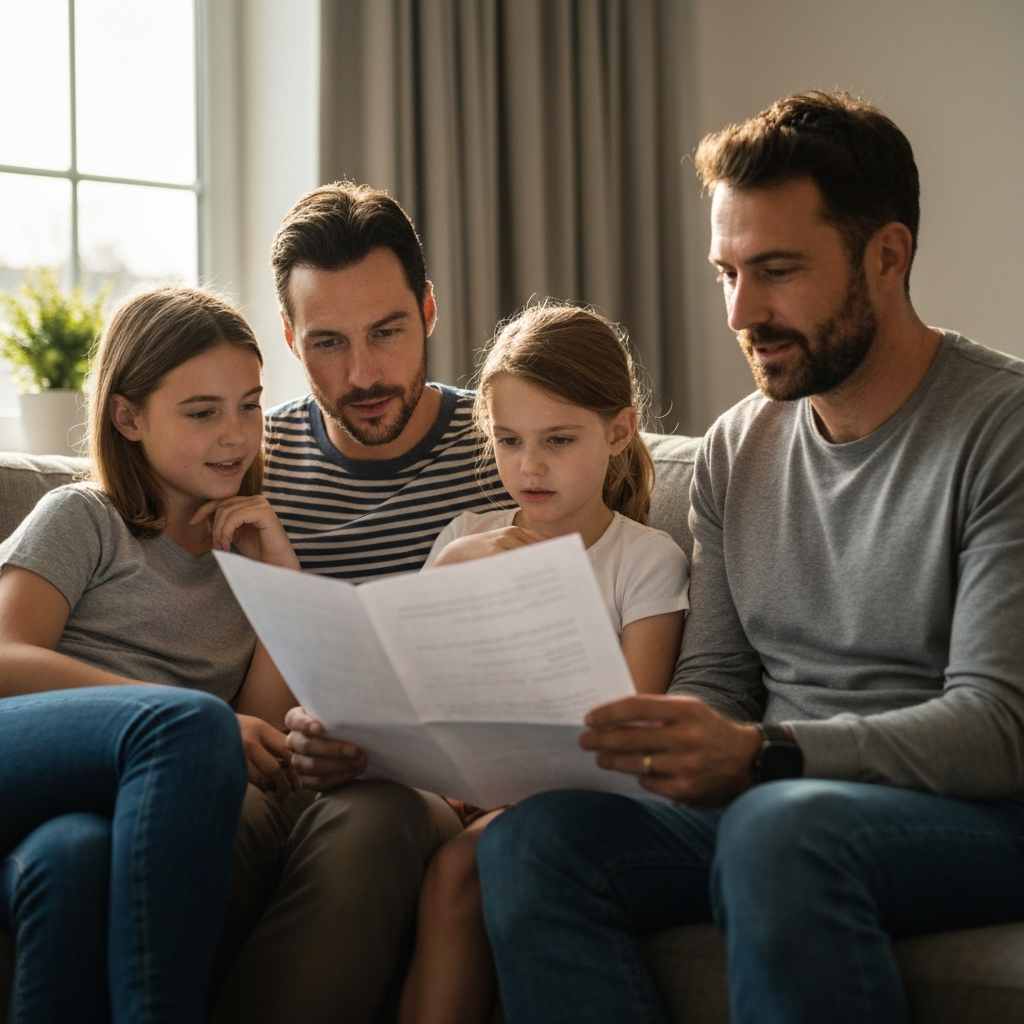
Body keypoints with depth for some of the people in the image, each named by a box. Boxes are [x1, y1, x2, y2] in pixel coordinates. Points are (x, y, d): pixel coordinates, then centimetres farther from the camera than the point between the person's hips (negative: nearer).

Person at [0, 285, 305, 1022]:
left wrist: (285, 574, 8)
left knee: (77, 853, -38)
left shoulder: (249, 552, 26)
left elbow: (264, 727, 13)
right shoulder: (83, 519, 14)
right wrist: (188, 716, -15)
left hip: (129, 803, 3)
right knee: (192, 723, -35)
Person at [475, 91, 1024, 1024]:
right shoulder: (736, 451, 14)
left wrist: (763, 755, -30)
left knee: (781, 825, -38)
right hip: (769, 801, 5)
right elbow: (713, 683, 14)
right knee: (532, 834, -22)